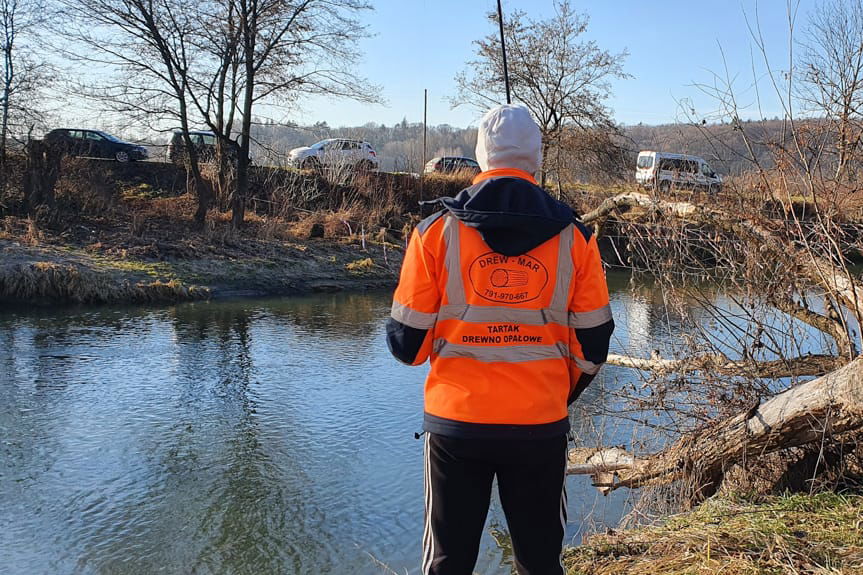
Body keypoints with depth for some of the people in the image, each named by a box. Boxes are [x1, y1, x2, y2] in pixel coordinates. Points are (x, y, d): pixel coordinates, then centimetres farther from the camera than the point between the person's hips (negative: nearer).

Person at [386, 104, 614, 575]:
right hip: (541, 426, 1)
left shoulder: (437, 231, -5)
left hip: (455, 422, -1)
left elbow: (407, 341, -4)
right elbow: (593, 343, 3)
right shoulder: (573, 236, -1)